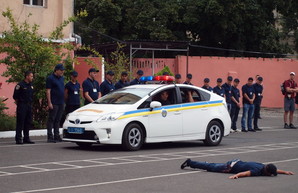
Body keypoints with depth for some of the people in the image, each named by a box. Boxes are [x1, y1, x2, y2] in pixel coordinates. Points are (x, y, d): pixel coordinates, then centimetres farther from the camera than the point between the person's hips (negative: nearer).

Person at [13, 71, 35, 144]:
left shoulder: (31, 85, 12)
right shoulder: (20, 85, -11)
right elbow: (15, 96, -8)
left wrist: (30, 104, 13)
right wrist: (19, 104, -3)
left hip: (29, 106, 7)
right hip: (22, 106, -7)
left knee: (28, 123, 9)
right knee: (20, 123, -5)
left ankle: (26, 138, 16)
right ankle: (18, 139, -1)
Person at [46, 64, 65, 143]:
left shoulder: (62, 78, 15)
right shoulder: (50, 78, -7)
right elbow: (48, 91, -11)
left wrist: (63, 101, 16)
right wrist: (49, 103, -17)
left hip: (61, 103, 7)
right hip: (54, 103, -7)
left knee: (58, 120, 10)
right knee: (51, 119, -4)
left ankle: (57, 136, 14)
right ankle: (50, 137, -2)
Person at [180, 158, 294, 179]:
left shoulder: (265, 168, -5)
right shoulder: (258, 171, -29)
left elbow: (274, 170, 14)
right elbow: (245, 173, -43)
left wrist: (285, 172, 8)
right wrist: (236, 176, -58)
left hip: (237, 162, 7)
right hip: (232, 167, -7)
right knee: (211, 167, 5)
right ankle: (190, 163, 16)